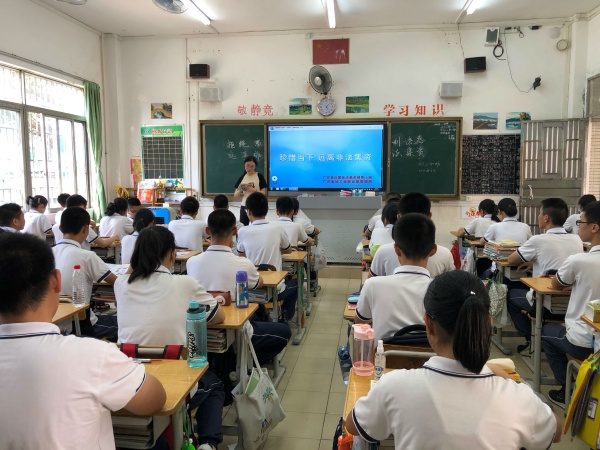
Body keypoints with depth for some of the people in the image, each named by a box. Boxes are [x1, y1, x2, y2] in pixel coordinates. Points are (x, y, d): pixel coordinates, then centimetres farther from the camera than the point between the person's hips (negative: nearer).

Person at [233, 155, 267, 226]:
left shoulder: (259, 176, -1)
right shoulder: (242, 178, 8)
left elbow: (263, 193, -6)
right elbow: (235, 195, 7)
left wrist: (254, 190, -22)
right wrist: (240, 190, -13)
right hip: (244, 207, 3)